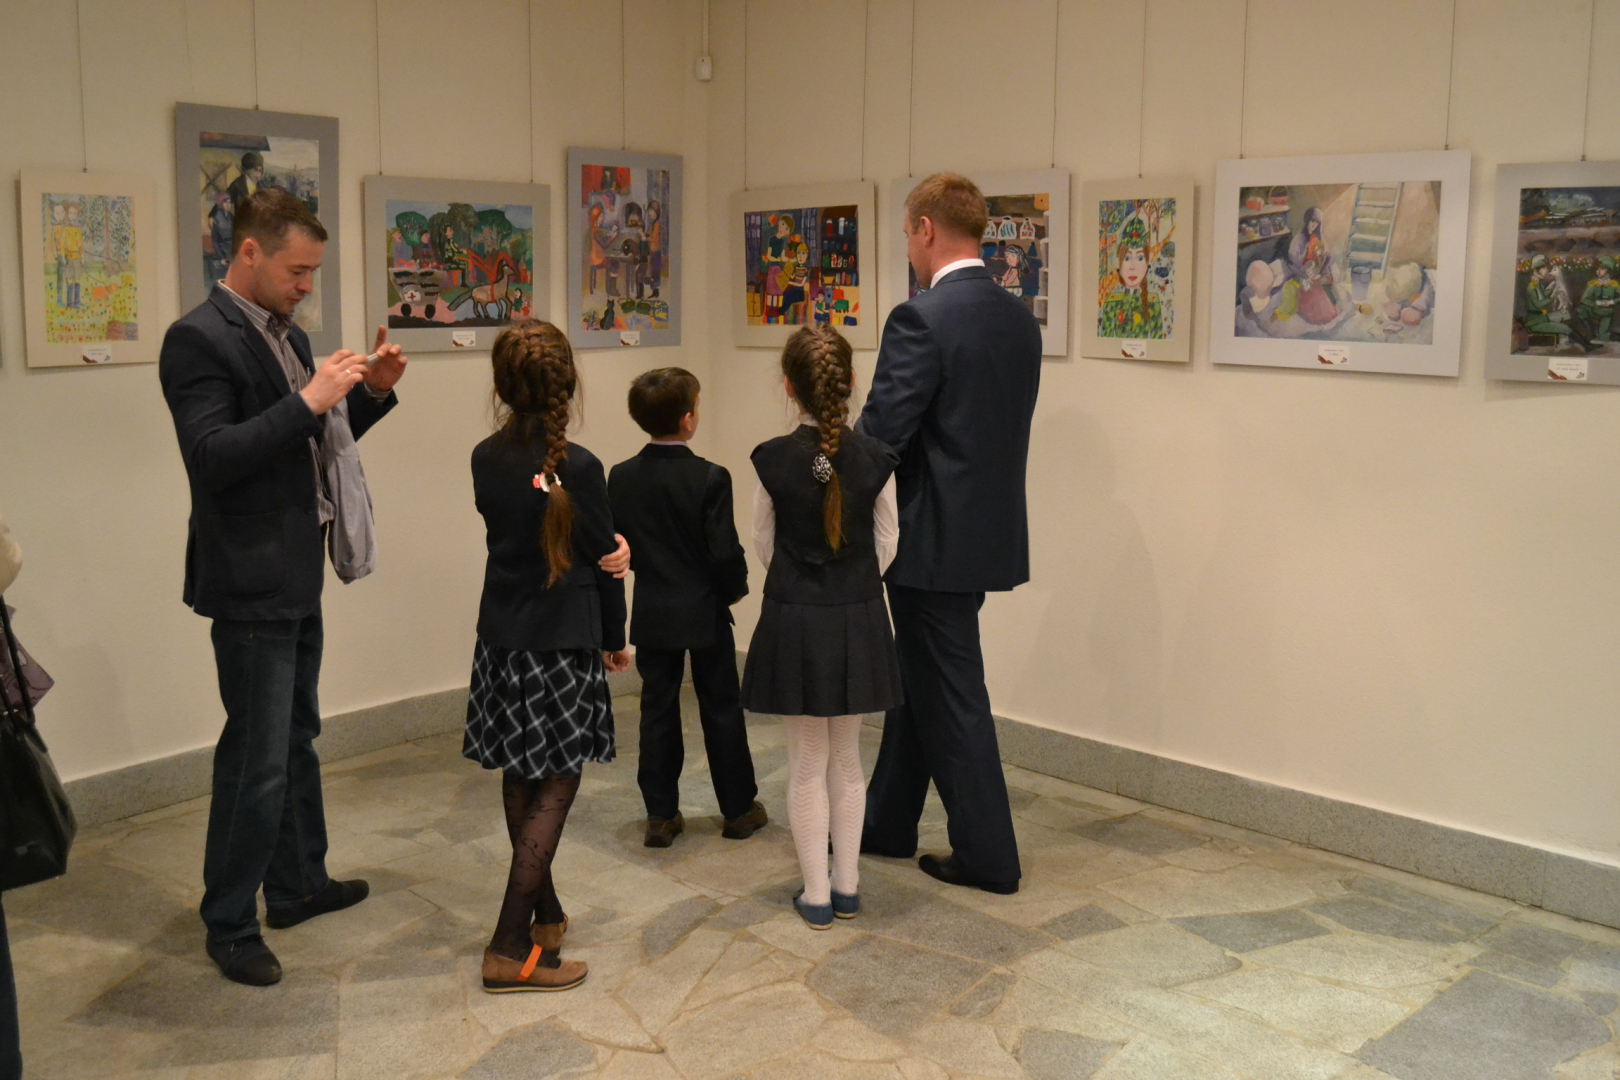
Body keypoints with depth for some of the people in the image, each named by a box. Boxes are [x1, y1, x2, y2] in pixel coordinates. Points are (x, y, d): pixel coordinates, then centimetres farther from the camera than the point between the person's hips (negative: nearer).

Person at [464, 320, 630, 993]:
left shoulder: (486, 459, -1)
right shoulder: (579, 468, -15)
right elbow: (602, 558, -7)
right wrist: (614, 638, 6)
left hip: (501, 640, 6)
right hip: (563, 643, -6)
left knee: (522, 782, 16)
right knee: (556, 786, 0)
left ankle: (545, 914, 31)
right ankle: (510, 950, -1)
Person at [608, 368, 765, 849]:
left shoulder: (621, 477, -4)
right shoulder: (710, 478, -17)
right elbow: (725, 552, -17)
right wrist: (735, 588, 2)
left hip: (652, 614, 3)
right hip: (704, 612, -3)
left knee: (658, 710, 10)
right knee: (721, 708, 10)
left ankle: (661, 814, 14)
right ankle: (738, 808, 20)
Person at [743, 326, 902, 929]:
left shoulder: (773, 460, -12)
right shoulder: (873, 459, -8)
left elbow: (764, 547, -1)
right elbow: (886, 545, 1)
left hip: (793, 619, -2)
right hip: (858, 617, 2)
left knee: (807, 764, 9)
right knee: (847, 758, 16)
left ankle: (817, 895, 16)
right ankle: (846, 886, 24)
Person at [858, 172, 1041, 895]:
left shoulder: (921, 320, -18)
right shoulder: (1019, 318, 8)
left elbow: (880, 437, -18)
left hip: (935, 538, -9)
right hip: (990, 529, 9)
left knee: (951, 697, 3)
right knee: (919, 681, 20)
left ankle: (987, 856, 14)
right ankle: (886, 823, 34)